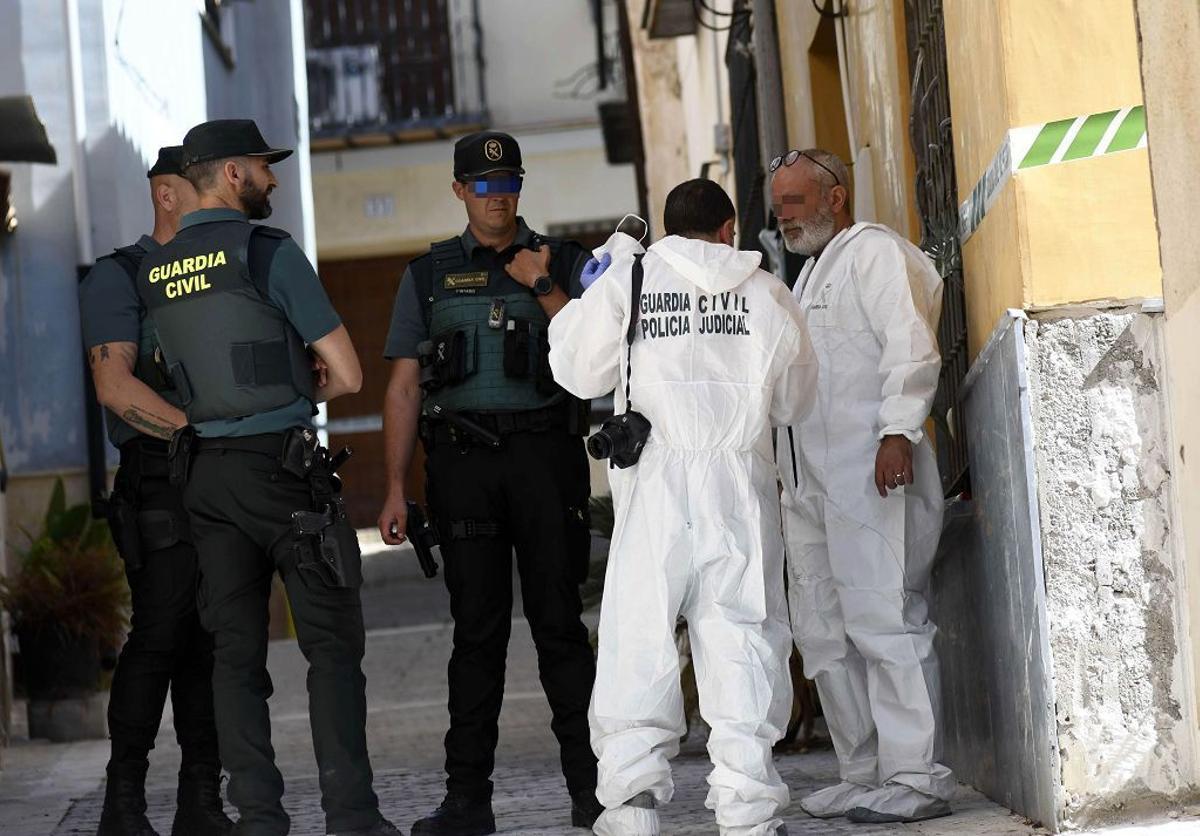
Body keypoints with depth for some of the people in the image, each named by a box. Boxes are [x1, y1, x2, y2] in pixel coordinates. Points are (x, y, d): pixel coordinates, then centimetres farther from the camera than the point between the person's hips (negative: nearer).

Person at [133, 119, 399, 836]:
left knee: (237, 650, 7)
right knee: (332, 644, -2)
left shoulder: (154, 273, 10)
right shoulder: (270, 253, -10)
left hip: (204, 471, 6)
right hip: (282, 464, -6)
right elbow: (349, 375, -9)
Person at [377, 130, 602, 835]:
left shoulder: (564, 263, 10)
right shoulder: (430, 275, 12)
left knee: (559, 621, -3)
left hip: (546, 455, -1)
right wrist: (396, 489, 3)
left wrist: (543, 288, -9)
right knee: (478, 629, 0)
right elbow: (404, 388, 10)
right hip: (463, 459, 1)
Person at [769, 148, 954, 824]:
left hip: (872, 471, -10)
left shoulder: (876, 251, -1)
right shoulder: (812, 274, 28)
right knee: (825, 634, 8)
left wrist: (898, 431, -24)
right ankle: (865, 775, 13)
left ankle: (915, 778, -11)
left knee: (883, 623, -12)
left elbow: (909, 345, -14)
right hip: (811, 483, 10)